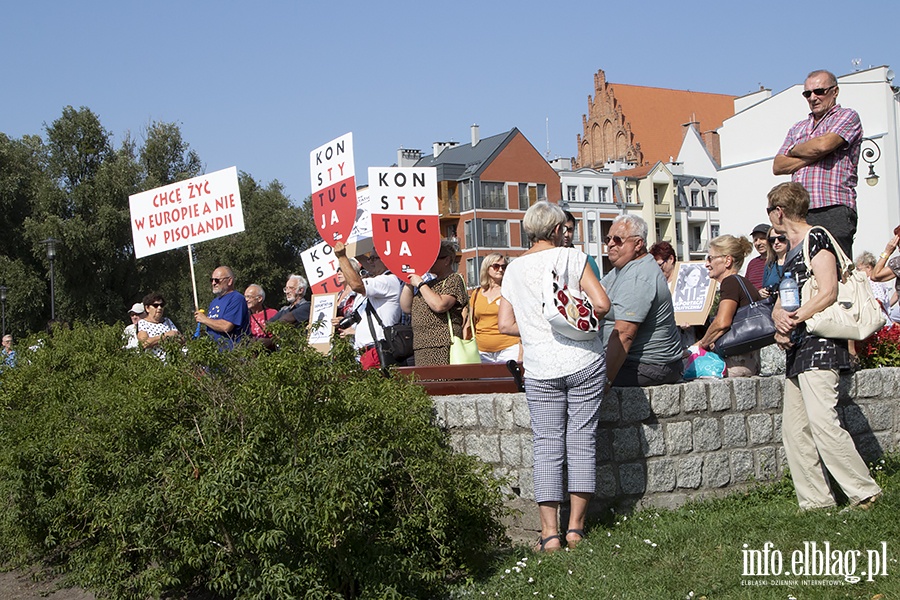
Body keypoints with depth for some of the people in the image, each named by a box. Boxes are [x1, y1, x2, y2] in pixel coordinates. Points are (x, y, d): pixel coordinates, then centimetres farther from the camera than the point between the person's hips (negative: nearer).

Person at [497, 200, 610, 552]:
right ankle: (575, 527, 9)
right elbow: (601, 304, -9)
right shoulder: (572, 257, 0)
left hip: (541, 369, 2)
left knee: (547, 447, 5)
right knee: (582, 441, 6)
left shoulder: (514, 268, 8)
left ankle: (550, 532, 0)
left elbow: (505, 324, 5)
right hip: (584, 363, -2)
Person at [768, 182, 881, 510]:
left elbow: (828, 292, -17)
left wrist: (792, 322, -13)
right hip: (798, 351, 10)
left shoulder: (816, 239, -5)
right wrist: (780, 318, -1)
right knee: (794, 430, 5)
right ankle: (816, 501, 7)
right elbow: (780, 303, 21)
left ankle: (864, 492, -9)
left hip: (819, 345, -10)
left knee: (823, 423, -17)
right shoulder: (791, 251, 23)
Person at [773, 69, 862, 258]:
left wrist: (794, 150, 8)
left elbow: (823, 144, -12)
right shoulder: (798, 128, 25)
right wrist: (812, 156, -2)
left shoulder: (847, 116, 7)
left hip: (833, 210, -5)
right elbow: (778, 166, 13)